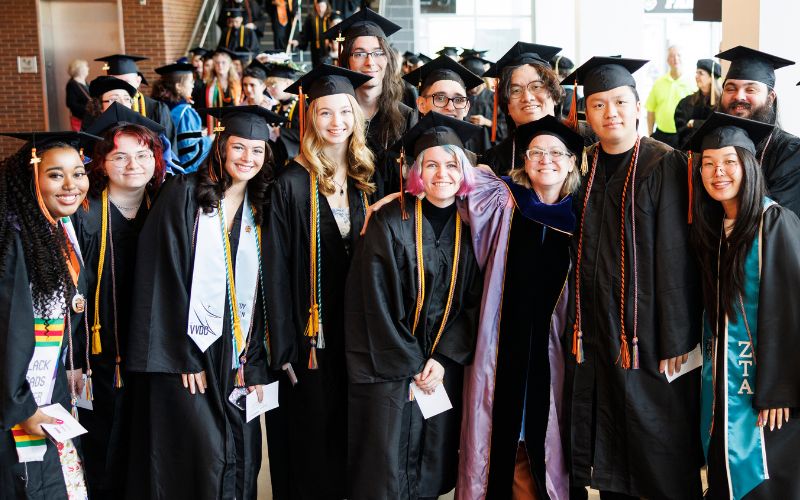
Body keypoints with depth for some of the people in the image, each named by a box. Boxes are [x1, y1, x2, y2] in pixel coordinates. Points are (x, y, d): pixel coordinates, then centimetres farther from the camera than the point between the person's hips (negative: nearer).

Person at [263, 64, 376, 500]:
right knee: (313, 439, 6)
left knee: (353, 437, 15)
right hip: (311, 335, -4)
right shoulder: (292, 185, -10)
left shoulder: (367, 182, 5)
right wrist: (283, 347, -16)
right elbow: (276, 271, -11)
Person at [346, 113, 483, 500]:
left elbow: (473, 304, 3)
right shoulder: (390, 224, -10)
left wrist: (442, 359, -7)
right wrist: (411, 365, -10)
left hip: (443, 367, 4)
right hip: (388, 367, -4)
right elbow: (376, 304, -11)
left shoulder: (468, 229, 2)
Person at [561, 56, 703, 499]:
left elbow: (675, 256, -13)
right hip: (594, 330, 5)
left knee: (659, 457, 5)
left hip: (646, 331, -5)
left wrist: (676, 339, -16)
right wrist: (576, 328, 8)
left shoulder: (664, 165, -9)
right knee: (607, 450, 14)